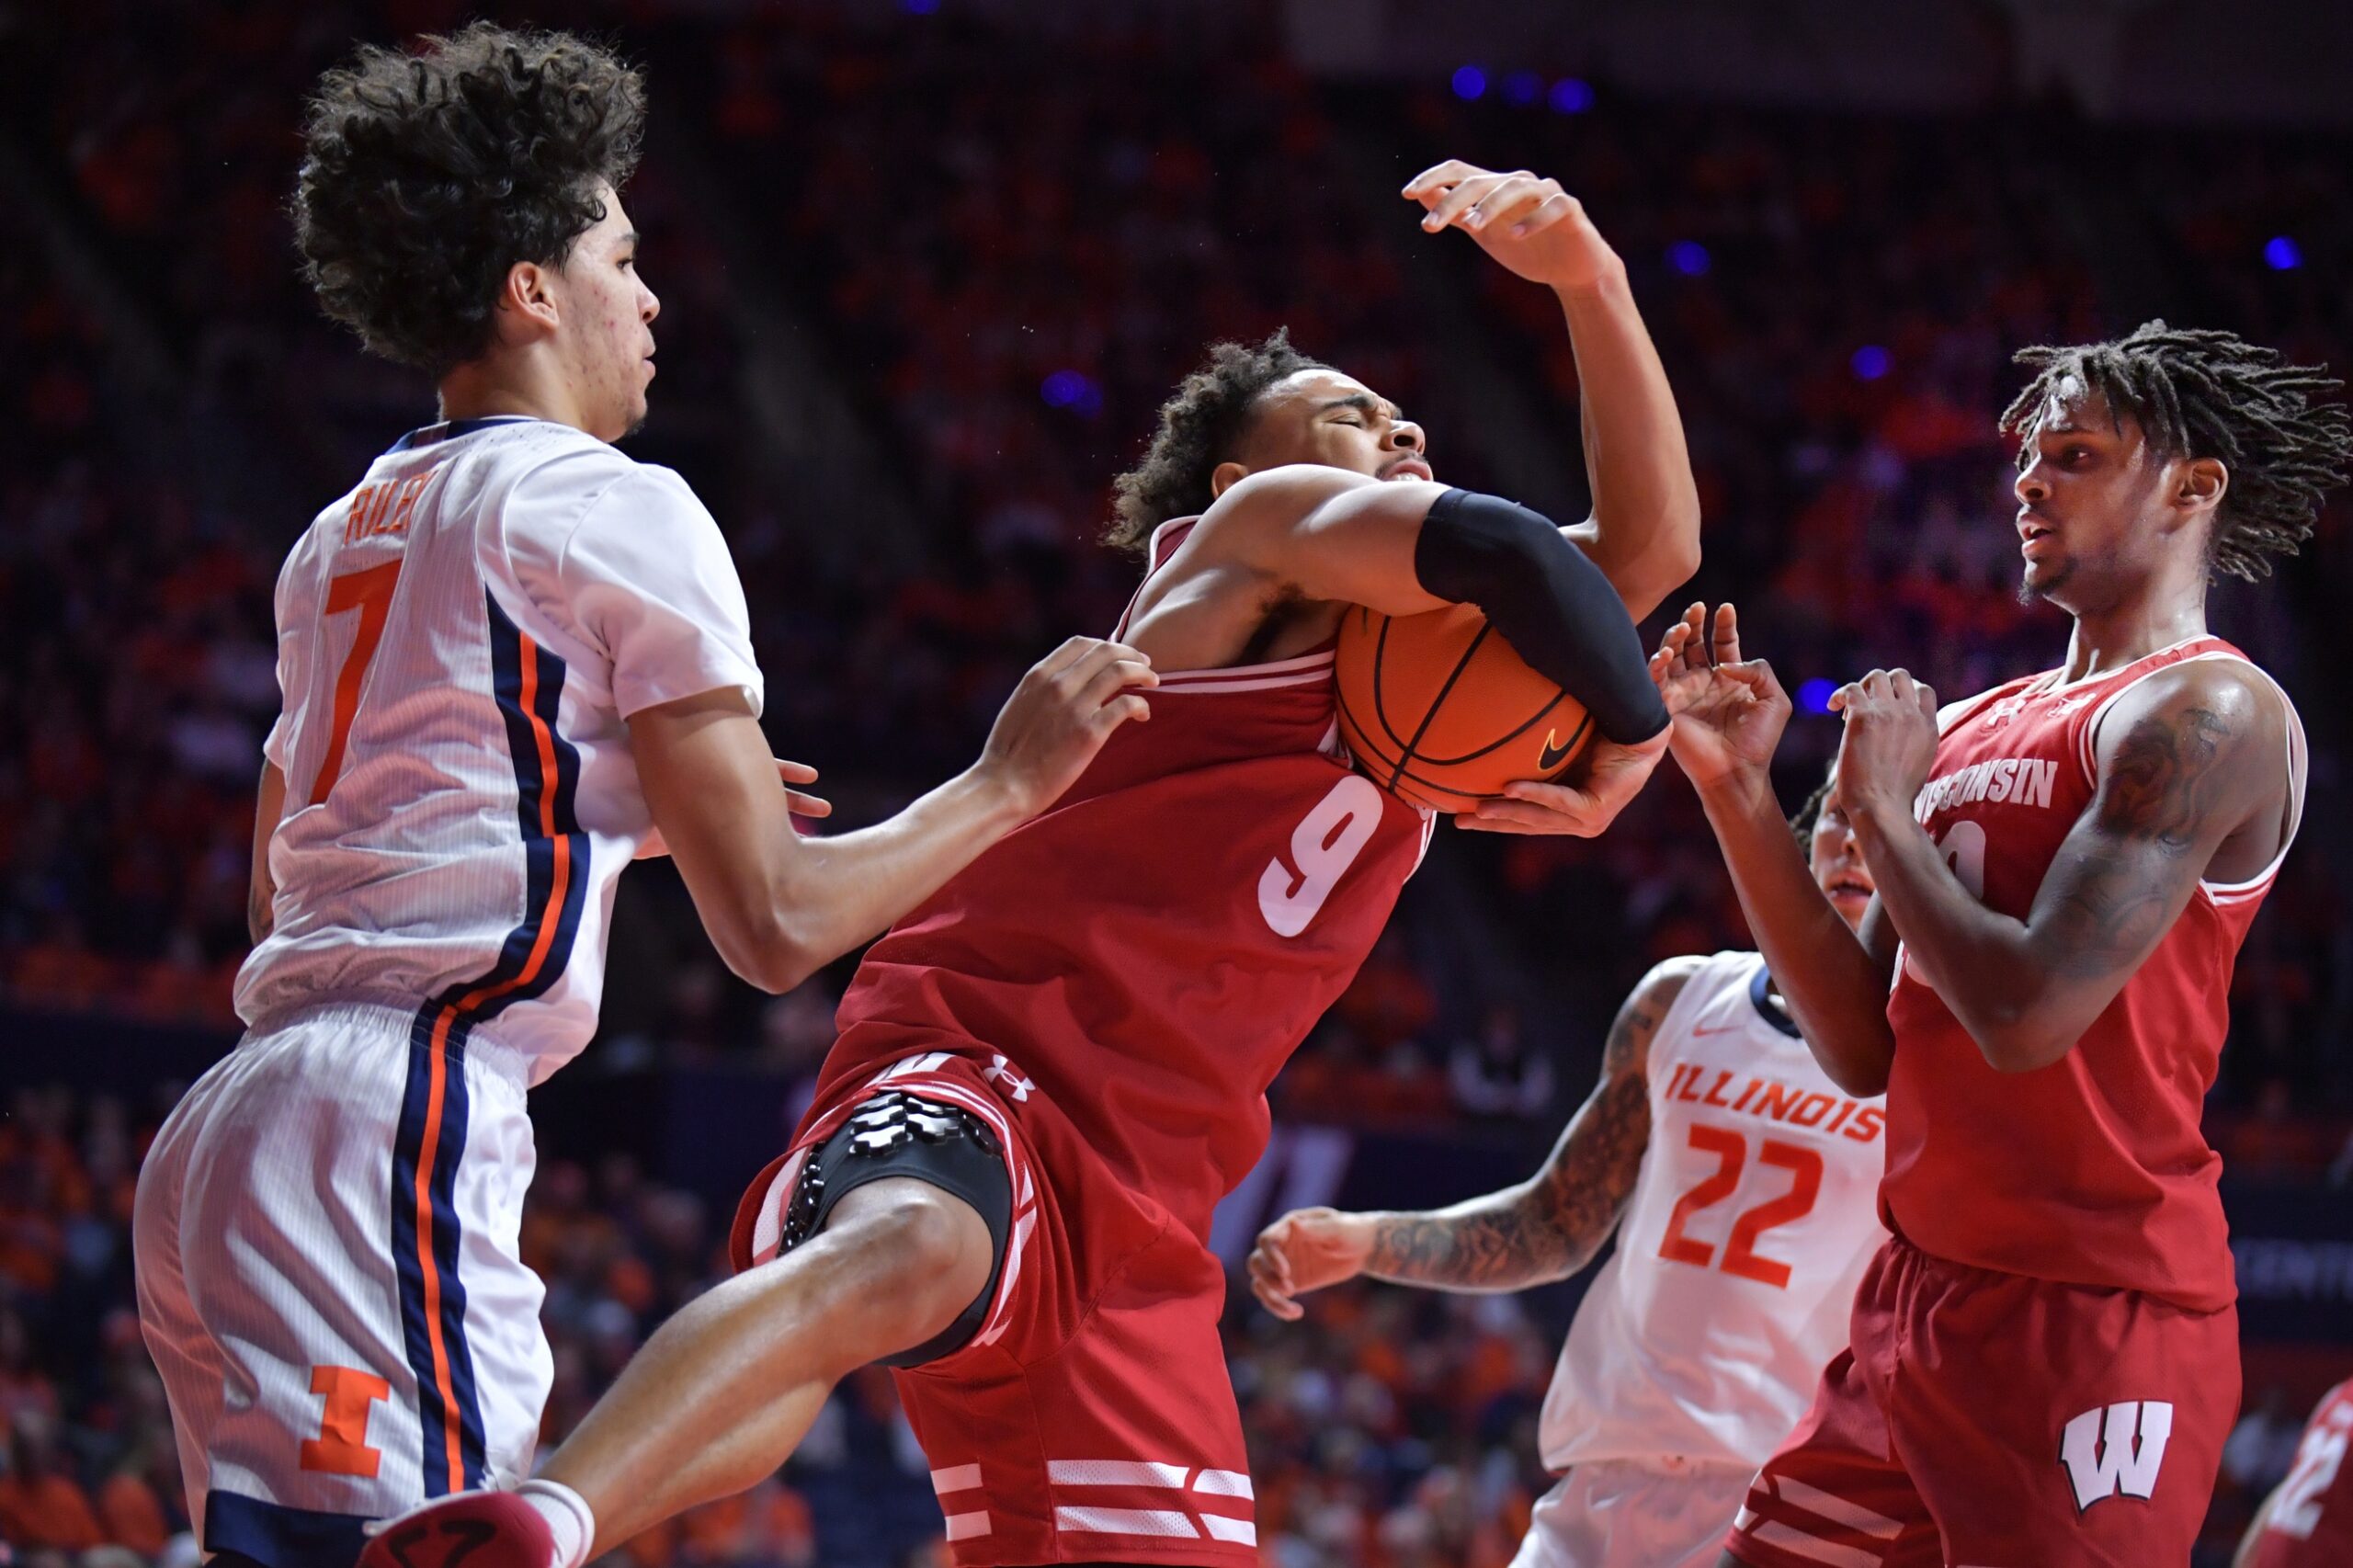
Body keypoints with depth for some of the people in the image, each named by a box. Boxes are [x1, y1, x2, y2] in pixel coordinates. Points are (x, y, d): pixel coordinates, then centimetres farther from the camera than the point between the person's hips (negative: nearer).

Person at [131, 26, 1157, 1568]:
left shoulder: (342, 538, 22)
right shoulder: (620, 513, -2)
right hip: (391, 1136, -9)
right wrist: (1010, 781, 9)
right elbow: (777, 923, -5)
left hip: (219, 1145, 9)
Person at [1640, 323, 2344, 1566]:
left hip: (2092, 1321, -9)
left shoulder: (2206, 712, -10)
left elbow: (2029, 1013, -21)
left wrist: (1881, 808, -7)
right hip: (1918, 1299, 9)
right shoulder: (1971, 728, 16)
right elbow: (1866, 1050, 13)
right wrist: (1735, 791, 7)